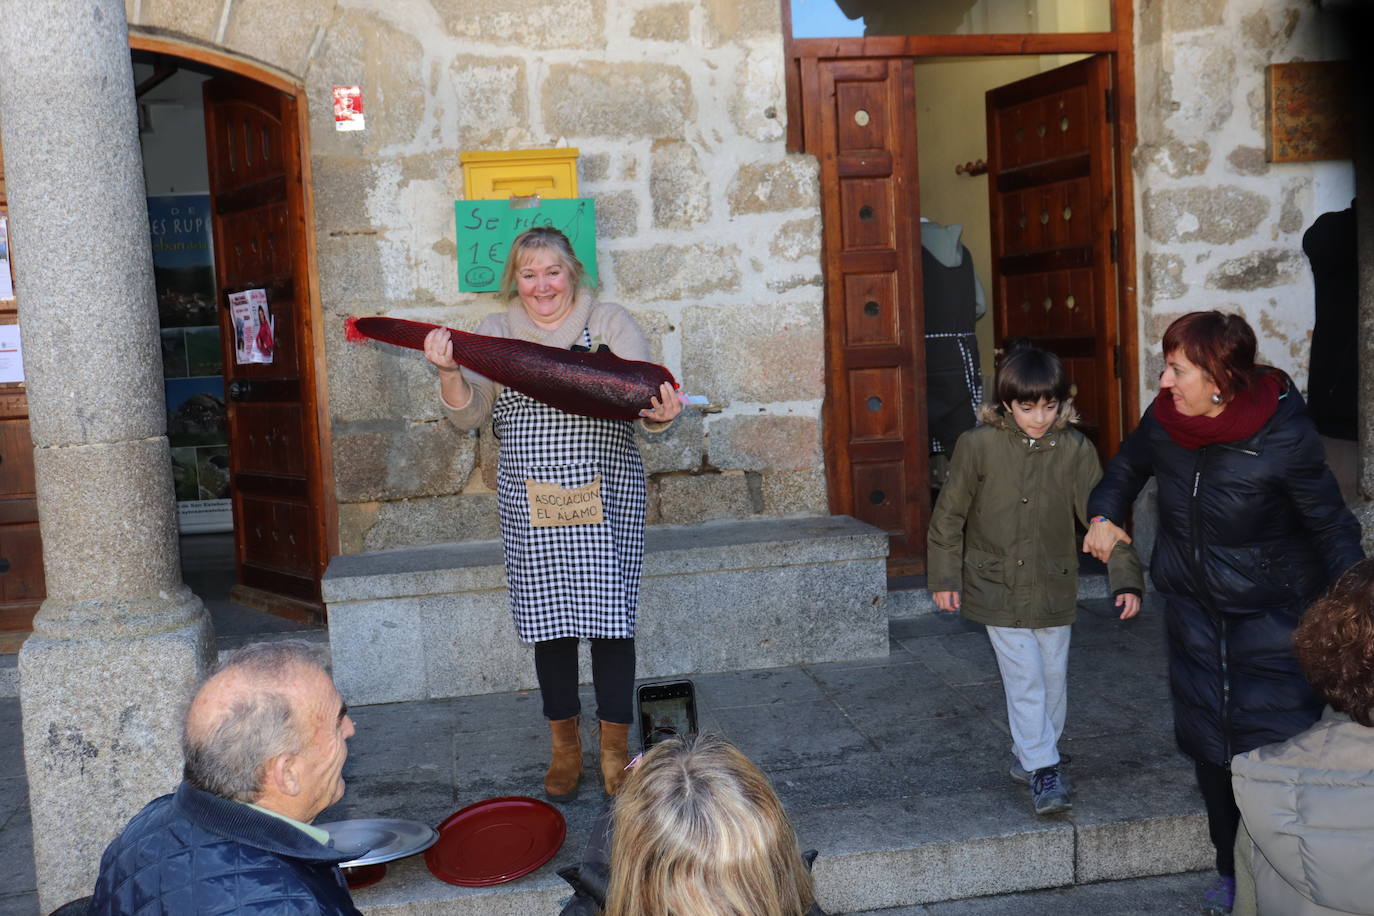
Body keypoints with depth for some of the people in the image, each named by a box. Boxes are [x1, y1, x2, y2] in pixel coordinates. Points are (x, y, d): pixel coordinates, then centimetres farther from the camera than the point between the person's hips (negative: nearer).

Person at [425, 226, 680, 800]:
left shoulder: (610, 323, 3)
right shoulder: (495, 333, 8)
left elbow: (644, 399, -5)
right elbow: (469, 416, 0)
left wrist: (660, 415, -28)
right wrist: (449, 372, -19)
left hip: (605, 500, -1)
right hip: (530, 507, 2)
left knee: (609, 620, -1)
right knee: (548, 623, 6)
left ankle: (615, 749, 15)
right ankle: (565, 746, 25)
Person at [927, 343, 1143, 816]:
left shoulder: (1075, 449, -8)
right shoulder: (978, 445, -12)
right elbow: (949, 514, -3)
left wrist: (1126, 578, -16)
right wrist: (944, 577, -1)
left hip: (1054, 587, 3)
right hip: (998, 586, -3)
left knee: (1054, 679, 13)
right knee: (1025, 680, -5)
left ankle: (1027, 756, 32)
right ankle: (1043, 770, 6)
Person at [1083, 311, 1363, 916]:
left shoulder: (1283, 436, -23)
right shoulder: (1164, 419, -9)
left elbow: (1333, 528, -13)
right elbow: (1129, 465, 15)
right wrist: (1105, 513, -1)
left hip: (1272, 615, -5)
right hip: (1194, 610, 5)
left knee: (1274, 748, -5)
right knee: (1208, 745, 13)